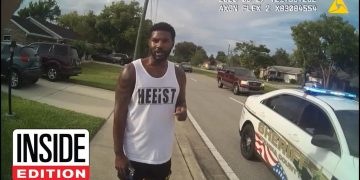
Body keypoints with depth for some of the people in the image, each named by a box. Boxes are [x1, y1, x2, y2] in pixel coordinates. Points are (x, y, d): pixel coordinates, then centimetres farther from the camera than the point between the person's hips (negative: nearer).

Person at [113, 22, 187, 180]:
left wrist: (182, 110, -12)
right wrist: (118, 154, -11)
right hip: (133, 155, -3)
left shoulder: (178, 74, -1)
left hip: (163, 156, 4)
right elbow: (119, 115, -10)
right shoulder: (131, 71, -12)